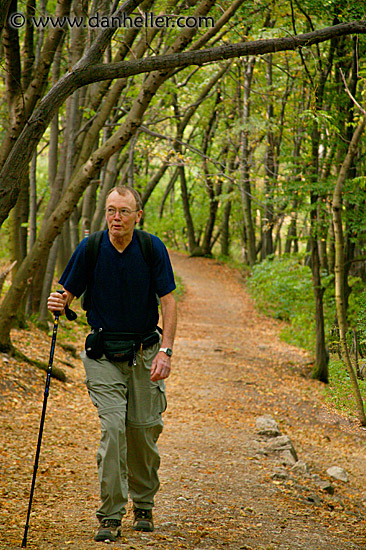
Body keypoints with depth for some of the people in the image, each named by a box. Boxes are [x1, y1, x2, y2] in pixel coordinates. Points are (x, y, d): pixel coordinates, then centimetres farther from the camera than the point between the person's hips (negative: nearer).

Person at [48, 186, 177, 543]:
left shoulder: (153, 249, -8)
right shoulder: (90, 249, -7)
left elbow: (168, 302, -6)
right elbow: (68, 294, 2)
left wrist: (165, 351, -16)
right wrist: (58, 304, -23)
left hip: (145, 352, 1)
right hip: (103, 354, -1)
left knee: (144, 431, 4)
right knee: (113, 427, -14)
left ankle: (143, 506, 26)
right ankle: (110, 516, -8)